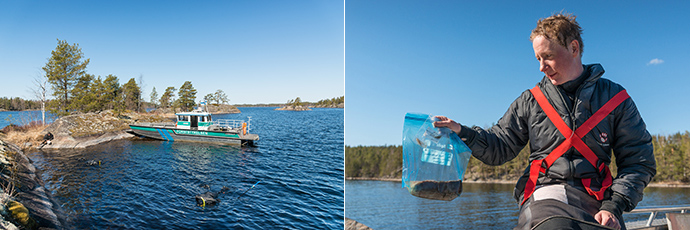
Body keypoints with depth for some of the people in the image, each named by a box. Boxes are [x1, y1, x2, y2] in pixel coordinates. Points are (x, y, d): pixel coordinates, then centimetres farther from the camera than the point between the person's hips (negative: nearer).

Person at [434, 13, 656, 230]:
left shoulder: (614, 98, 11)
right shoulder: (531, 100, 13)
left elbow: (639, 161, 9)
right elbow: (499, 147, 12)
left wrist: (614, 205, -6)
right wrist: (462, 132, -7)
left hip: (596, 202, 2)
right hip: (545, 194, -1)